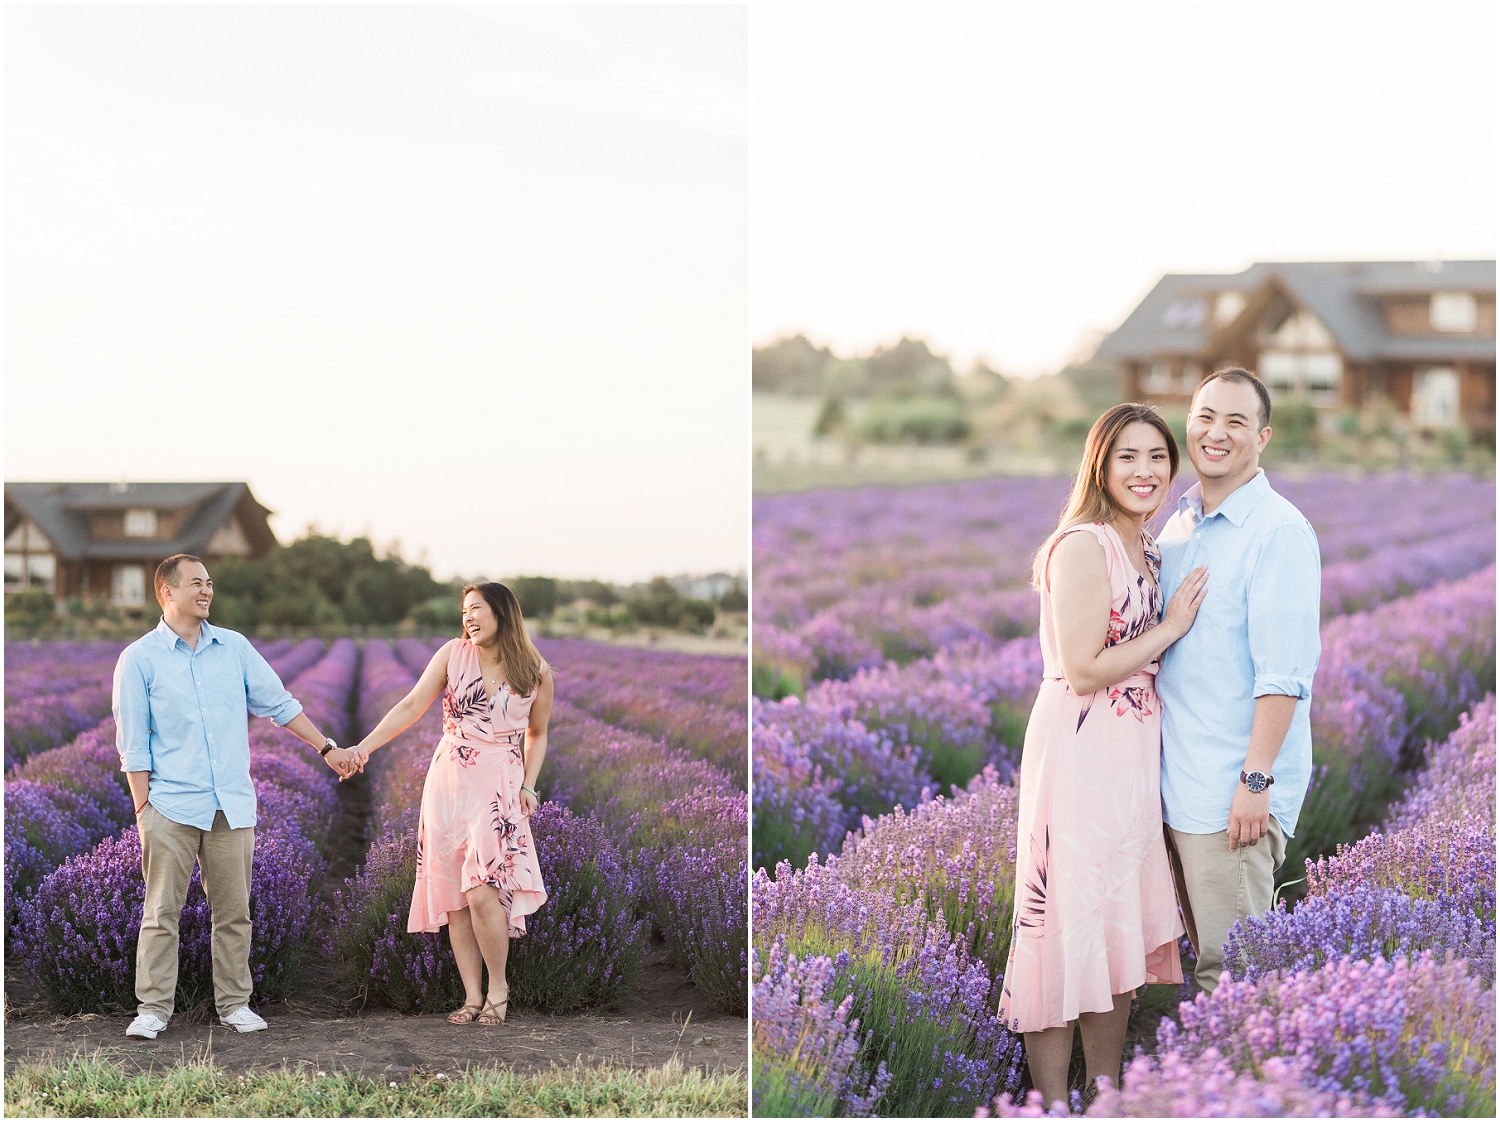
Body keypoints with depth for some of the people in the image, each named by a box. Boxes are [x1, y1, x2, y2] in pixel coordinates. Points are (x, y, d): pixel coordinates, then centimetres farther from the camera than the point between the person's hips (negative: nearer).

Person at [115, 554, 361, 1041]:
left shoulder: (235, 647, 10)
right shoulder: (139, 659, 0)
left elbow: (279, 703, 17)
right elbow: (133, 743, -1)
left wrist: (327, 747, 13)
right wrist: (143, 808, -6)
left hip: (232, 806, 3)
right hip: (171, 807, -3)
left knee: (234, 913, 5)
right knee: (162, 913, -3)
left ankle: (235, 1003, 14)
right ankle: (153, 1009, 2)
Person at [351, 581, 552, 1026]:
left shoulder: (536, 673, 1)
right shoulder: (453, 654, 1)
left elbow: (537, 734, 14)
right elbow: (411, 707, -3)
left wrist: (529, 785, 1)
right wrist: (364, 747, -13)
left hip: (498, 788, -2)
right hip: (446, 783, 2)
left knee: (482, 891, -16)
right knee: (453, 896, 2)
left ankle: (498, 987, 3)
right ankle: (472, 997, 10)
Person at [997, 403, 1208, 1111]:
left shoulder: (1146, 551, 14)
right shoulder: (1083, 547, -14)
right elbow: (1083, 671, -19)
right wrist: (1171, 628, -11)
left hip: (1134, 754, 9)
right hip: (1079, 752, -9)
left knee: (1122, 924, 13)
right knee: (1069, 923, -4)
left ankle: (1107, 1100, 23)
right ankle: (1052, 1105, 4)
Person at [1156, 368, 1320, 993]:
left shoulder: (1278, 531, -12)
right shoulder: (1178, 525, 13)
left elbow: (1283, 672, -17)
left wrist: (1256, 779, -21)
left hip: (1235, 791, -8)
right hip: (1177, 783, 8)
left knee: (1227, 969, -4)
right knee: (1202, 954, 13)